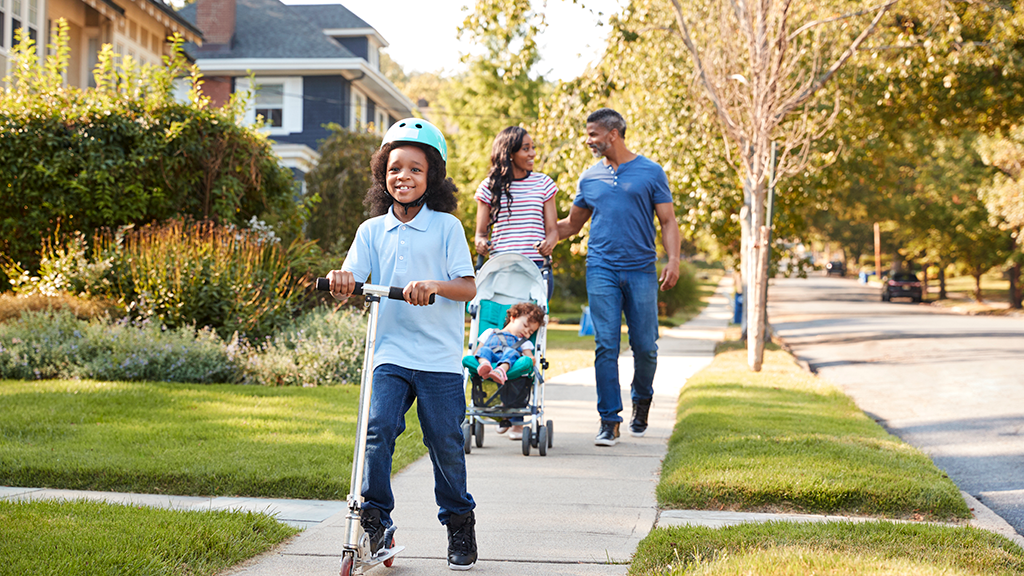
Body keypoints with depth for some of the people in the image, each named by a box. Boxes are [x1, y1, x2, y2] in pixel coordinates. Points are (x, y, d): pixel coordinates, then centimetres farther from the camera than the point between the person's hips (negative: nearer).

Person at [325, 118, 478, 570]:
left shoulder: (446, 227, 0)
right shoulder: (371, 231, 9)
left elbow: (468, 287, -7)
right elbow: (349, 287, 1)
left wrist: (432, 285, -26)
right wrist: (340, 280, -23)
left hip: (439, 358, -2)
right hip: (391, 354, 2)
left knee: (445, 441, 3)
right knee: (378, 428, -15)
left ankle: (459, 523, 22)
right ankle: (375, 519, -2)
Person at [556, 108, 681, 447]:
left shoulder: (651, 173, 5)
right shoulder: (590, 178, 13)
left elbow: (668, 221, 4)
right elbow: (572, 224, 23)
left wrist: (673, 259, -10)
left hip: (641, 270, -1)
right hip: (601, 270, 2)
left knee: (645, 346, 0)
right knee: (606, 346, -5)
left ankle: (642, 400, 27)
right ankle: (609, 420, -1)